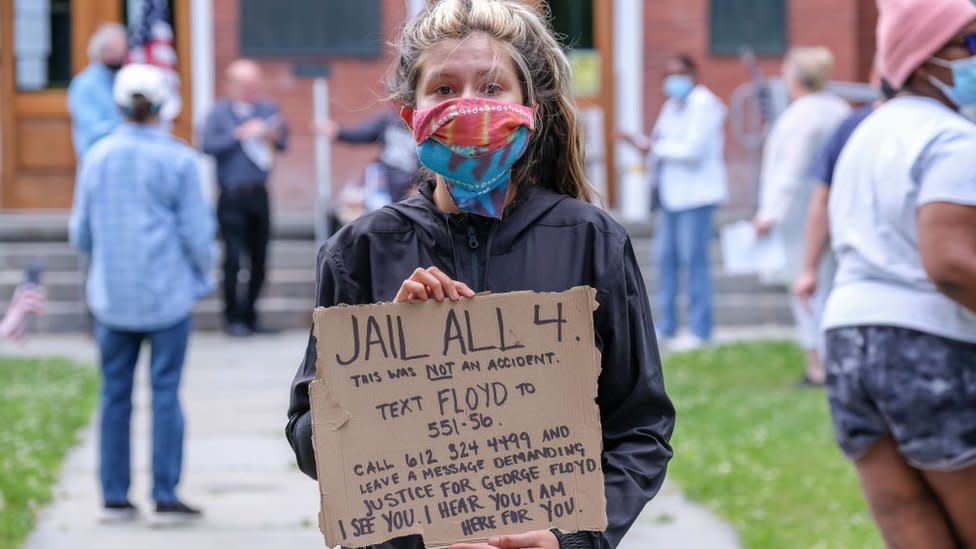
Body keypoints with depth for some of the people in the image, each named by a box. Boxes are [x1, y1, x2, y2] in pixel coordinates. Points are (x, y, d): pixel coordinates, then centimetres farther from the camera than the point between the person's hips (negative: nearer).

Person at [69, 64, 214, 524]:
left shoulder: (97, 157, 3)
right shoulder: (177, 159, -7)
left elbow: (80, 234, 9)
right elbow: (196, 232, -6)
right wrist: (202, 275, 12)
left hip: (111, 294, 3)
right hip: (168, 294, -3)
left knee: (115, 394, 9)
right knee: (165, 392, 1)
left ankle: (114, 496, 12)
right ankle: (165, 496, 1)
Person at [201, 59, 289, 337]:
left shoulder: (267, 108, 12)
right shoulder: (219, 112, -1)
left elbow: (284, 141, 12)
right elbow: (208, 144, -13)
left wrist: (275, 136, -9)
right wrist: (239, 135, -16)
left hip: (258, 194, 4)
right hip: (232, 197, -4)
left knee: (259, 260, 8)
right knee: (233, 258, -7)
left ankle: (249, 315, 20)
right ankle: (233, 317, 4)